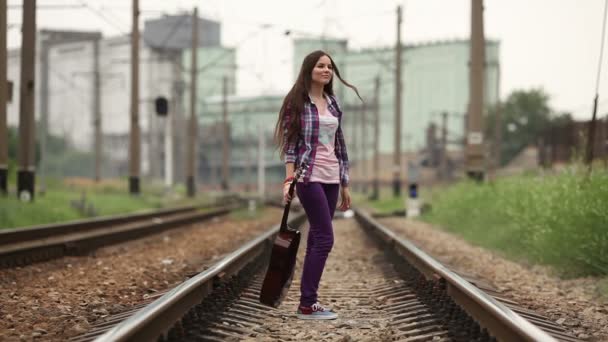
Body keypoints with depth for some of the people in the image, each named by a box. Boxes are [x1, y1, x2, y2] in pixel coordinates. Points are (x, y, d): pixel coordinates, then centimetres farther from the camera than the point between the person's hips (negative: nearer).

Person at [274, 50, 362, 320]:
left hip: (331, 178, 6)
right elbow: (290, 143, -7)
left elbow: (339, 145, 15)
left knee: (316, 238, 7)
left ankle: (307, 300, 12)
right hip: (309, 176, -6)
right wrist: (289, 179, -16)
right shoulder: (296, 101, -5)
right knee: (324, 238, -11)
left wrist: (345, 184, 15)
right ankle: (307, 305, -7)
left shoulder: (333, 103, 13)